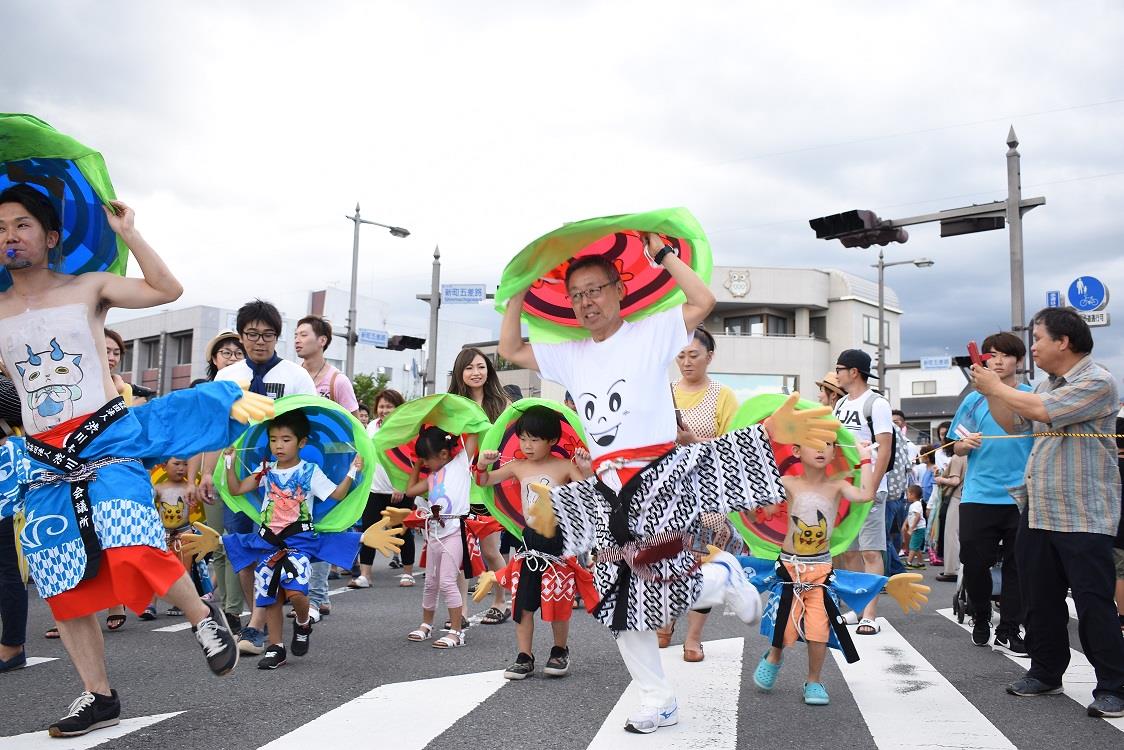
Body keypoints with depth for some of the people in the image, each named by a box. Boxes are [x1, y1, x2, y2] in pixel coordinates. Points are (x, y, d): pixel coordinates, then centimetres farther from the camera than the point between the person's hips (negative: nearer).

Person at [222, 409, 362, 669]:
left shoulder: (310, 471, -2)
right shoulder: (267, 472, 8)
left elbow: (337, 494, -5)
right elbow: (236, 489, 10)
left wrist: (351, 473, -16)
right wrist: (230, 463, 4)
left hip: (298, 540, -4)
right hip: (268, 540, 4)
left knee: (296, 591, -21)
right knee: (269, 597, 5)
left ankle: (303, 623, 12)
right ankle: (276, 648, 18)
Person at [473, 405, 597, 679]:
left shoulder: (565, 466, -5)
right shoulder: (518, 466, 6)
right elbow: (484, 481, 15)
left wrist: (587, 470, -27)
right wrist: (482, 465, -5)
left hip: (558, 540, -3)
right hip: (530, 540, 4)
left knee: (559, 602, 5)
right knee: (523, 602, 4)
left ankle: (560, 651, 26)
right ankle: (525, 657, 14)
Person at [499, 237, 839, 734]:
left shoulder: (650, 334, 0)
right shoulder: (570, 356, 15)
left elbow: (704, 302, -12)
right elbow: (509, 350, 19)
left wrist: (662, 254, -7)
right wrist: (520, 291, 14)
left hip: (658, 473, -6)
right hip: (608, 488, 6)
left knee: (659, 581, -25)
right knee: (620, 599, 7)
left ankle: (722, 576, 8)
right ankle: (658, 702, 21)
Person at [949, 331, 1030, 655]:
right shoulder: (974, 400, 8)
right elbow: (957, 449, 12)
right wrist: (966, 443, -10)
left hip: (1021, 497, -1)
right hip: (978, 495, 1)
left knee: (1018, 566, 5)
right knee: (975, 562, 2)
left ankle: (1008, 632, 16)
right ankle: (980, 620, 25)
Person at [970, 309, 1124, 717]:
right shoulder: (1045, 386, 15)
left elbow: (1042, 410, -23)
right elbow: (1013, 423, 24)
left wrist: (996, 386, -9)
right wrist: (989, 391, 11)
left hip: (1082, 516, -8)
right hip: (1037, 511, 8)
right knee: (1041, 601, 14)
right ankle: (1045, 673, 26)